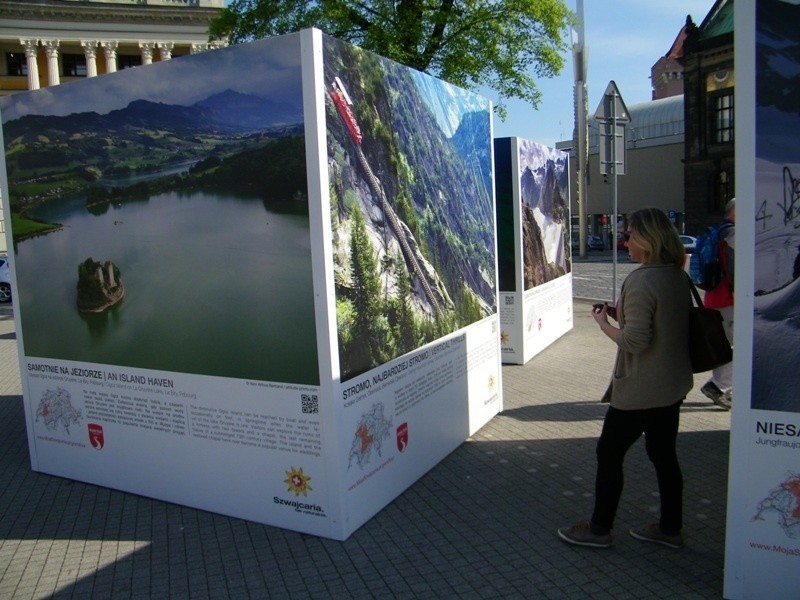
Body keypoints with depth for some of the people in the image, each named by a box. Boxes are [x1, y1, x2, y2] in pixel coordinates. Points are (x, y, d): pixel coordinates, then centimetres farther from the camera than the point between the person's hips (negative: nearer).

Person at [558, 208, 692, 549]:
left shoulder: (640, 281, -23)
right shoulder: (678, 275, 4)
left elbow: (634, 342, -25)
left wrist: (604, 323, -9)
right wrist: (622, 314, 8)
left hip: (640, 390, -9)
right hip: (672, 386, 9)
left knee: (609, 453, 6)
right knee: (664, 455, 19)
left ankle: (599, 528, 19)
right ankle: (670, 528, 32)